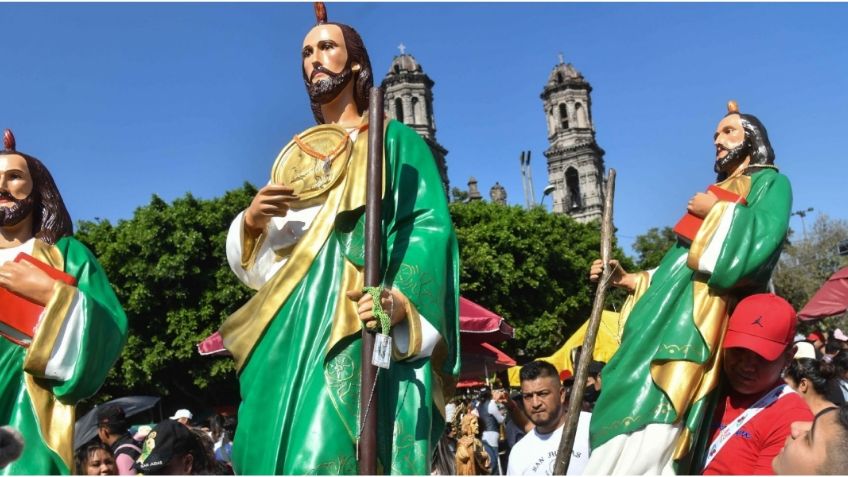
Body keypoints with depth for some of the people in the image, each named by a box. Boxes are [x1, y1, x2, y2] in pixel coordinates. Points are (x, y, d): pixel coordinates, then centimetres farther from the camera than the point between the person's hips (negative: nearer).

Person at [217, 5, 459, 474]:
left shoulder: (395, 140, 10)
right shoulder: (295, 154, 25)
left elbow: (429, 227, -5)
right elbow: (255, 262, 22)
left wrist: (402, 298, -23)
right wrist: (251, 220, -2)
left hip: (358, 325, -5)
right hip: (288, 327, 6)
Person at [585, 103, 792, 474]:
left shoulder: (771, 182, 9)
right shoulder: (718, 191, 30)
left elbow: (764, 237, -14)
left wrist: (717, 211, -4)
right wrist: (629, 280, 14)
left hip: (704, 311, -8)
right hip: (669, 307, 8)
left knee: (652, 426, -18)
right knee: (630, 415, 1)